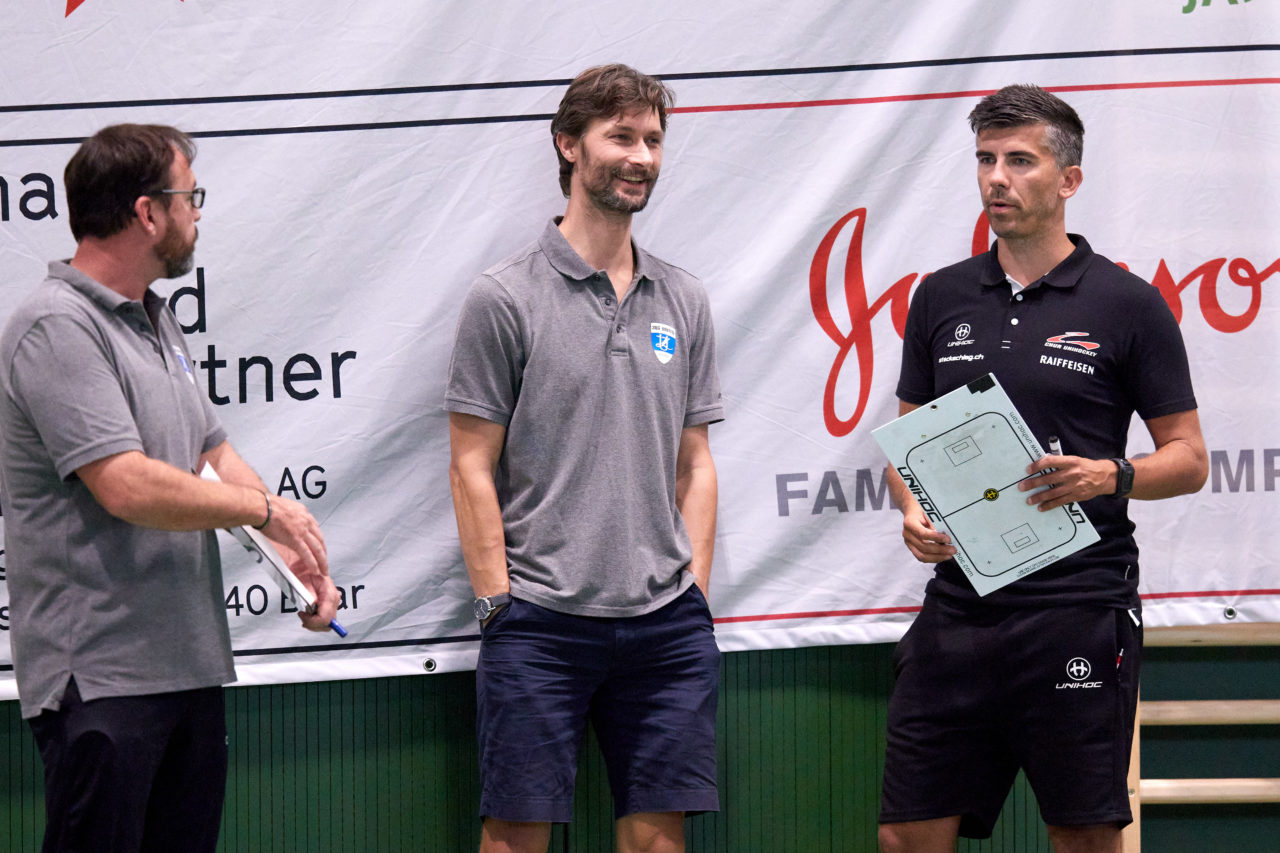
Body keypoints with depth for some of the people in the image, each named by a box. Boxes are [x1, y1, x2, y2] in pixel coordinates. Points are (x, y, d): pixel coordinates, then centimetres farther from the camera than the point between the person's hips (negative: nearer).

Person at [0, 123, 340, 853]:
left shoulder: (157, 322, 17)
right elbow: (127, 487, -22)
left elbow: (213, 454, 22)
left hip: (192, 665, 10)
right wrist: (266, 510, -9)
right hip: (99, 676, -10)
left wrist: (301, 555, 8)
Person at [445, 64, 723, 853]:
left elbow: (695, 465, 15)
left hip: (665, 625, 4)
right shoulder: (506, 298, -1)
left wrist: (695, 595, 7)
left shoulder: (683, 302, 13)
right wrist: (498, 603, -8)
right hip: (541, 621, -4)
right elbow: (472, 468, -2)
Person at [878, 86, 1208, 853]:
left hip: (1079, 614, -4)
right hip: (958, 607, 4)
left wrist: (1111, 476, -18)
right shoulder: (941, 298, 11)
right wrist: (913, 510, -2)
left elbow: (1189, 459, 1)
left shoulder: (1127, 305, -1)